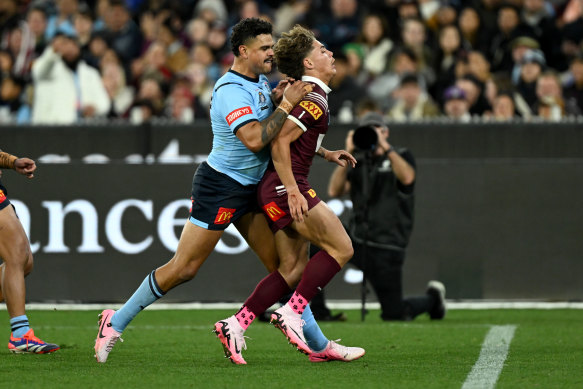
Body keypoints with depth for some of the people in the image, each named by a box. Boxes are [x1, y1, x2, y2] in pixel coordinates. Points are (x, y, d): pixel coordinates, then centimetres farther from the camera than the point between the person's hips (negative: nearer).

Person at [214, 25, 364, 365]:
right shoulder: (314, 100, -14)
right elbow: (279, 143, -21)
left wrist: (327, 154, 25)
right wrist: (293, 191, -24)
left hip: (279, 192, 10)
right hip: (286, 186, -10)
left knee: (294, 269, 7)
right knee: (341, 247, -9)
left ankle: (236, 325, 2)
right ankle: (292, 314, -10)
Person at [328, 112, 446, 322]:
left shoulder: (401, 156, 4)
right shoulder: (358, 164, 15)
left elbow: (407, 178, -20)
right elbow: (334, 191, 0)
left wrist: (385, 147, -19)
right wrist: (347, 154, -6)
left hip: (387, 247, -4)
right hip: (356, 242, 4)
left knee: (394, 314, -5)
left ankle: (432, 298, 27)